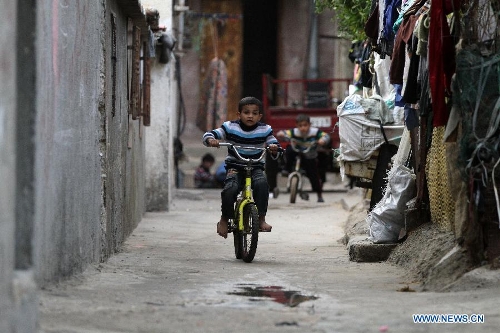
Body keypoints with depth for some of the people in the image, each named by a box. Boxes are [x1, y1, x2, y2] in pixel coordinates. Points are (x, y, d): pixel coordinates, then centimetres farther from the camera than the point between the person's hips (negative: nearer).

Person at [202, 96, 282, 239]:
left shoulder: (264, 130, 1)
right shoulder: (230, 127, -2)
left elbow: (276, 150, 2)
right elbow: (208, 135, -4)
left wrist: (274, 148, -23)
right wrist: (211, 140, -28)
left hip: (256, 168, 1)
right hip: (235, 168, -1)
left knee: (262, 184, -33)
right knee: (229, 190, -30)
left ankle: (261, 219, -23)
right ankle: (224, 219, -3)